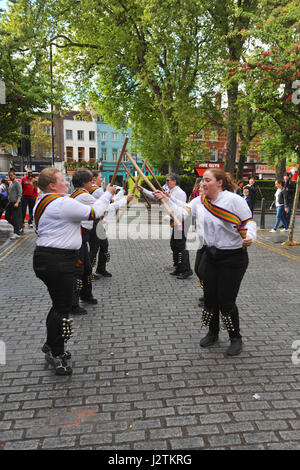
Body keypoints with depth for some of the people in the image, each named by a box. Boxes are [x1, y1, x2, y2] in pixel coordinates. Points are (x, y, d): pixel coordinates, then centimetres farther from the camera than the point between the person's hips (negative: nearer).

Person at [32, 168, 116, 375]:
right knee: (62, 307, -1)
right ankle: (55, 353, 11)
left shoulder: (41, 203, 16)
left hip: (45, 256, 11)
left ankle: (52, 347, 32)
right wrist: (107, 195, 2)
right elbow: (93, 212, -13)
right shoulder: (63, 203, -17)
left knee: (60, 304, 19)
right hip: (58, 261, -11)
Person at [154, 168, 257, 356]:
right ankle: (213, 333, 35)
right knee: (210, 297, 12)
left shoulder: (234, 200, -13)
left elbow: (249, 222, -9)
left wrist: (250, 236, -27)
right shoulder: (200, 201, 3)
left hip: (233, 257, -5)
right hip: (211, 255, 6)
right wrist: (166, 199, -8)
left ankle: (236, 339, 21)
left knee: (227, 301, -2)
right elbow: (183, 212, -1)